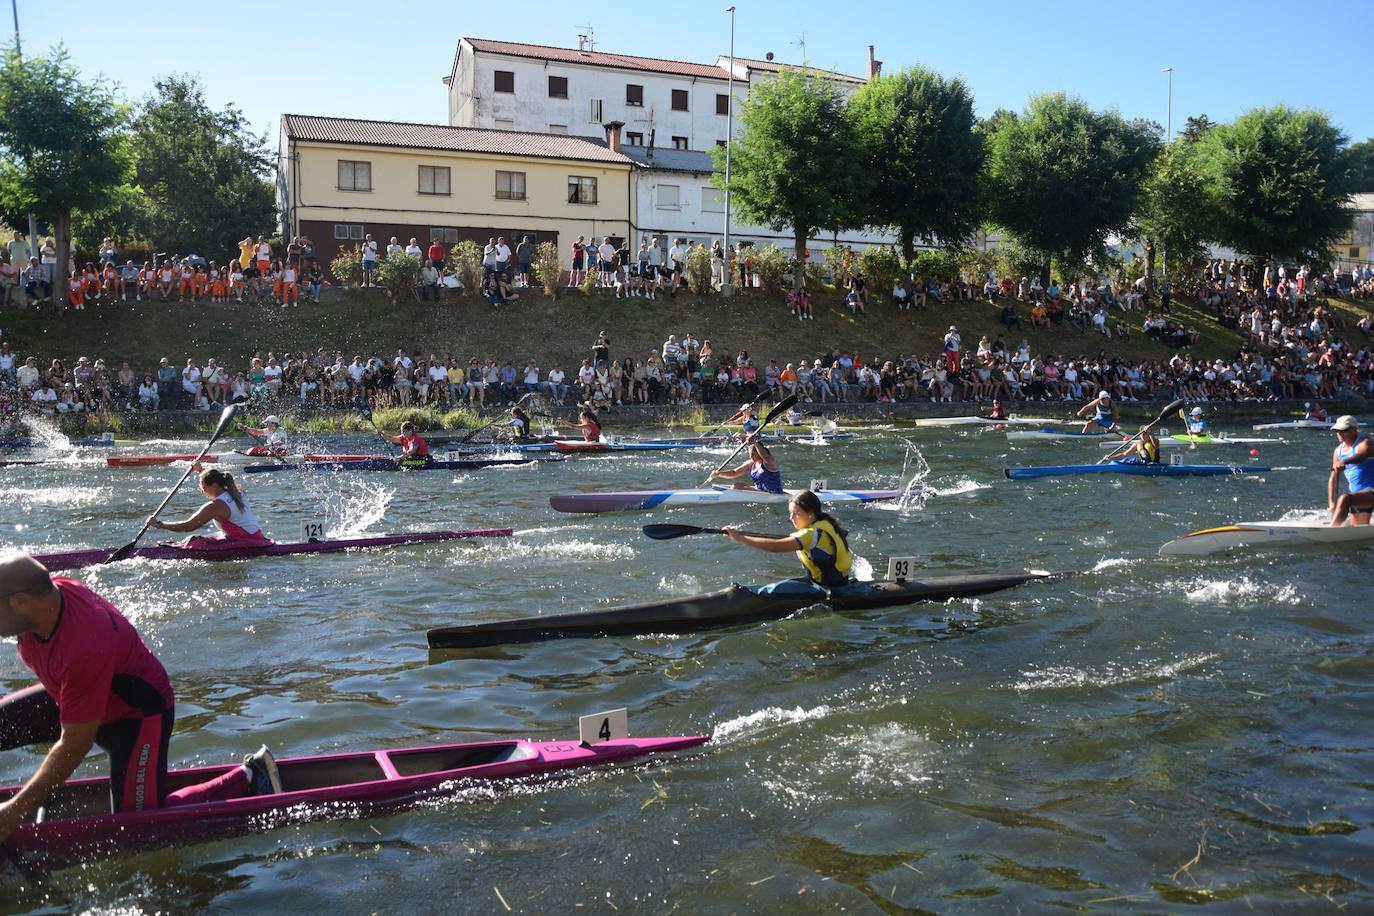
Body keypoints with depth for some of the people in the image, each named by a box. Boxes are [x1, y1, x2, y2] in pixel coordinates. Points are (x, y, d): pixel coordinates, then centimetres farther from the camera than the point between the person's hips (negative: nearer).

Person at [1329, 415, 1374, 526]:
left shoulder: (1364, 442, -9)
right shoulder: (1339, 450, 10)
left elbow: (1363, 455, -35)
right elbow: (1333, 479, 10)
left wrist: (1344, 462, -54)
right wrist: (1331, 502, 0)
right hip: (1358, 495, 9)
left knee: (1344, 499, -32)